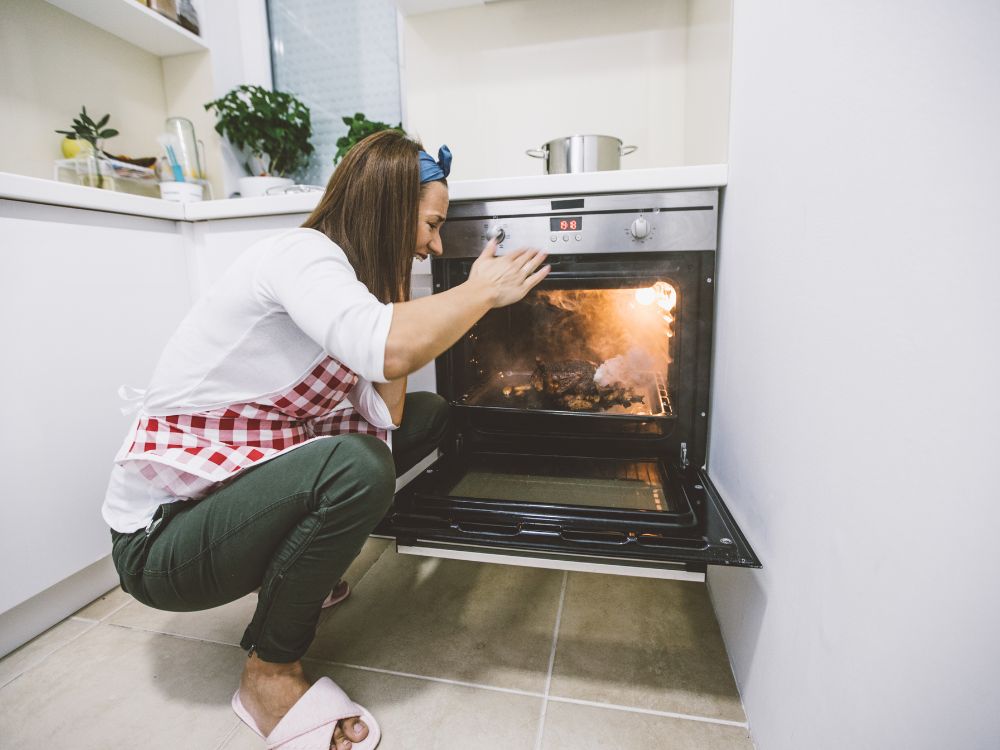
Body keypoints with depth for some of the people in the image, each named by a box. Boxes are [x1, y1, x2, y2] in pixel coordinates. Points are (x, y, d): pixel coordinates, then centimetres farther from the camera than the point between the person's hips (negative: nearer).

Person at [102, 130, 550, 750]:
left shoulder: (351, 277, 6)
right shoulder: (300, 252, -19)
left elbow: (386, 414, -4)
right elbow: (391, 347, -40)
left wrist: (395, 300, -7)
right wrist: (486, 290, -23)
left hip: (244, 483, 8)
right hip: (162, 534, -8)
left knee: (430, 416, 2)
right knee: (356, 464, -35)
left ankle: (301, 569, 13)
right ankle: (269, 673, -7)